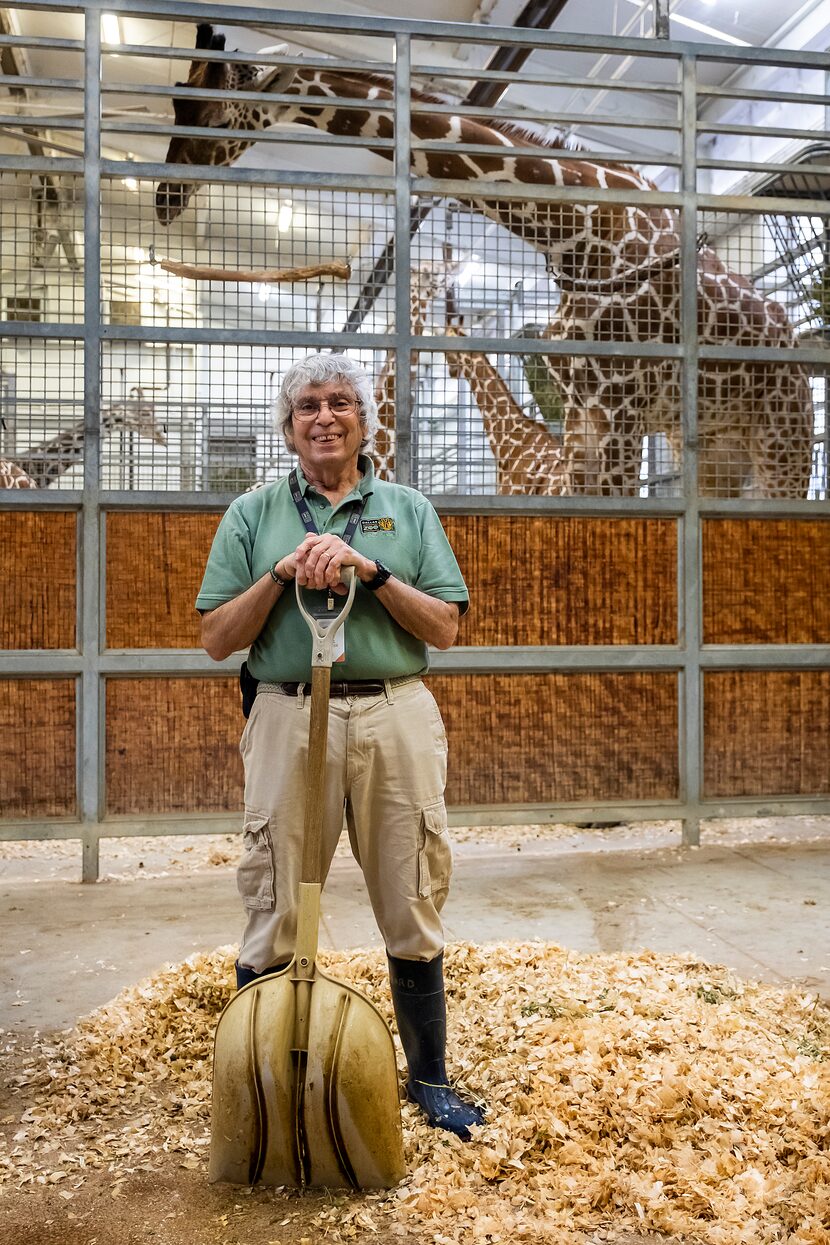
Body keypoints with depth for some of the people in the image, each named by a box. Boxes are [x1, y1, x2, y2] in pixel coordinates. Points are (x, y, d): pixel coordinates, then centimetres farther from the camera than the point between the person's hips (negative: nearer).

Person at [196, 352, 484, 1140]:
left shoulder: (409, 510, 10)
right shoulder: (253, 514, 10)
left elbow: (445, 628, 2)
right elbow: (217, 639, 4)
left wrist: (370, 569, -11)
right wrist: (283, 572, -10)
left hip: (396, 718, 1)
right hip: (289, 719, 0)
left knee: (413, 913, 8)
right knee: (272, 916, 5)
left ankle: (428, 1079, 25)